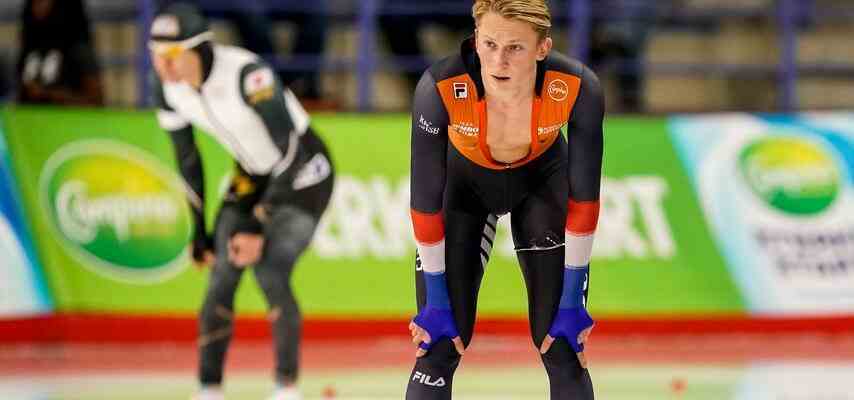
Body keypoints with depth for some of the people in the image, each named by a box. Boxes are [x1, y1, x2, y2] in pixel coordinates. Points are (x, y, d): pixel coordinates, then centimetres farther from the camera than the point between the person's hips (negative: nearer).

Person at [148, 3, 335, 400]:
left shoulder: (247, 74, -34)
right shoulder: (168, 90, -13)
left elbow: (289, 150, -28)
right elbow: (187, 160, 2)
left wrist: (261, 226, -27)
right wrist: (199, 232, 5)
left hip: (303, 173, -6)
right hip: (251, 175, 6)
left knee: (270, 271, -20)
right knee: (223, 273, -6)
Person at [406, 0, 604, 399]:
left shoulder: (578, 90, -35)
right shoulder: (439, 89, -38)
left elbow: (584, 199, -22)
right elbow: (425, 200, -25)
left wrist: (571, 302, -17)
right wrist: (436, 302, -17)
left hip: (542, 180, 1)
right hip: (463, 182, -1)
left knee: (563, 346, -6)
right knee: (440, 347, -9)